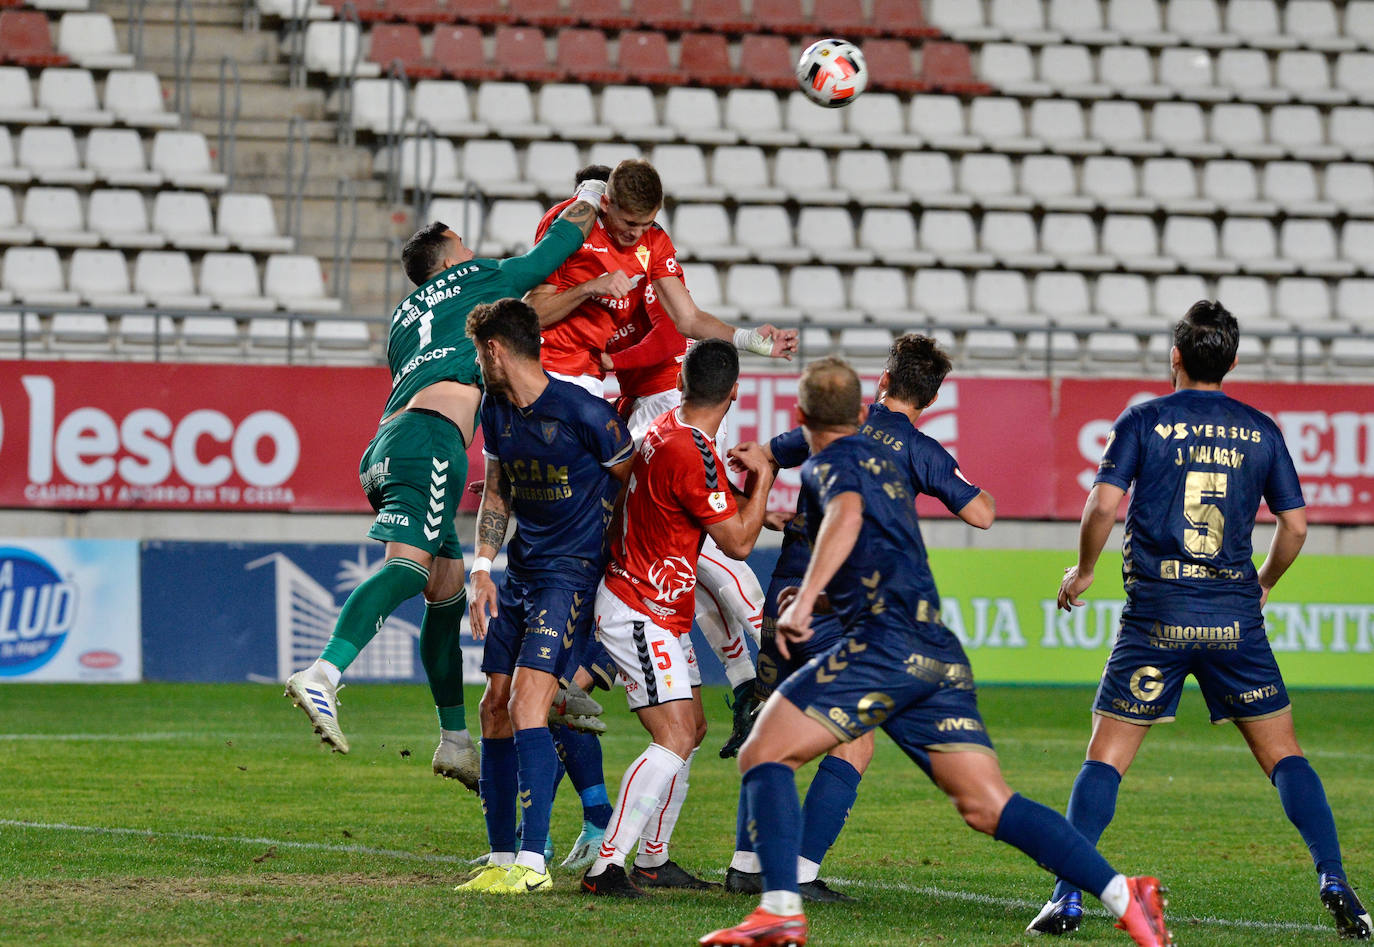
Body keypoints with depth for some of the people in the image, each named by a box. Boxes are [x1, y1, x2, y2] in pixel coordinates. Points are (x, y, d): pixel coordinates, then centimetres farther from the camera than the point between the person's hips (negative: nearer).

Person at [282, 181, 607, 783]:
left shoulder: (403, 317, 35)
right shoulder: (477, 278, 19)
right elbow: (559, 246, 27)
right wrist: (588, 198, 47)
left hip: (384, 450, 8)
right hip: (430, 437, -8)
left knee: (447, 590, 17)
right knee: (409, 564, -25)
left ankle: (455, 741, 18)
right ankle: (322, 676, -46)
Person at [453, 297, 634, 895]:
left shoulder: (583, 413, -16)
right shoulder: (496, 411, 7)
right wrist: (481, 567, 6)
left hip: (572, 574, -8)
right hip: (520, 575, 8)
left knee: (528, 704, -19)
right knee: (495, 706, 6)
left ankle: (532, 861, -20)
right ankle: (501, 857, 13)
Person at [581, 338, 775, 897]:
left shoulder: (668, 429, 6)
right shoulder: (692, 454, -25)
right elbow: (738, 542, -15)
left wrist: (752, 493, 10)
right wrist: (761, 477, -4)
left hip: (661, 613, 10)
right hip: (639, 614, -10)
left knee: (692, 729, 16)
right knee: (674, 740, -16)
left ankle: (652, 860, 23)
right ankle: (606, 867, -21)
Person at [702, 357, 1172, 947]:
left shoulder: (830, 463, 2)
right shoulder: (889, 454, 25)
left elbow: (847, 514, -21)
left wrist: (805, 601, -28)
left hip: (884, 644, -7)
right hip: (940, 656, 7)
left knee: (764, 757, -3)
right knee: (988, 806, 2)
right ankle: (1125, 897, -11)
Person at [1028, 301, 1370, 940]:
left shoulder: (1143, 422, 0)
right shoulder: (1261, 431, 8)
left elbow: (1103, 506, -9)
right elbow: (1295, 526, 8)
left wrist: (1082, 572, 8)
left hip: (1157, 615, -2)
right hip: (1234, 614, 2)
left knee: (1106, 756, 3)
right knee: (1283, 755, 9)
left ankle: (1068, 898, -5)